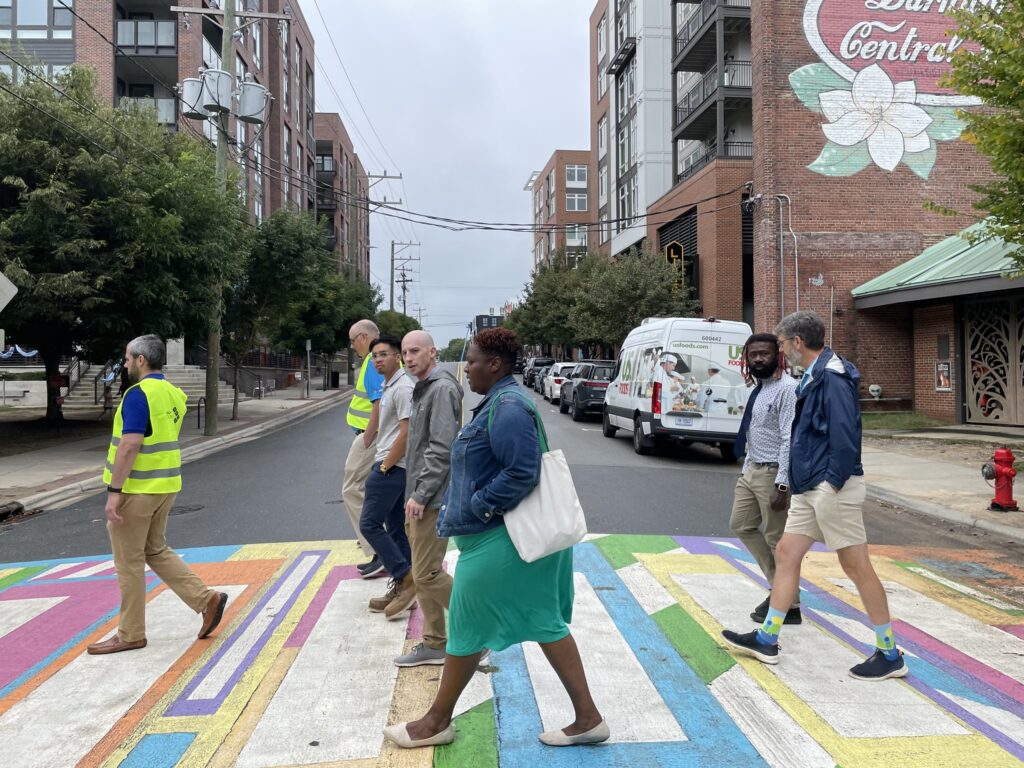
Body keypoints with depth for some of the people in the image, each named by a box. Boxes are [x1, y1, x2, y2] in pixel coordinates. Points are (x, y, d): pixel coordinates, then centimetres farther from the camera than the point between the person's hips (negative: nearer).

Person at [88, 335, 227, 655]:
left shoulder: (139, 394, -17)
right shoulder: (173, 393, 10)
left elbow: (129, 446, -23)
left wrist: (114, 490, -21)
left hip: (137, 489, -8)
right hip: (164, 486, 8)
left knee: (129, 562, 4)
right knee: (156, 550, 19)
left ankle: (130, 634, 16)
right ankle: (206, 599, 12)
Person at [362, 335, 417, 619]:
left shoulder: (402, 388, -16)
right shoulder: (389, 387, 15)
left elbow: (406, 434, -21)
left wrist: (384, 467, -15)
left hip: (392, 468, -10)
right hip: (392, 467, 10)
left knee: (369, 524, -6)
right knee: (396, 528, 11)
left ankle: (406, 579, -2)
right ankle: (401, 587, 18)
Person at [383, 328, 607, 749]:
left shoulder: (507, 406, -20)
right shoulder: (502, 400, 12)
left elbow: (523, 472, -27)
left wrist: (474, 508, -18)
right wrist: (457, 504, 15)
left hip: (498, 540, -10)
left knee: (468, 626, 6)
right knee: (545, 623, 13)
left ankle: (438, 721, 26)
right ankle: (588, 718, 20)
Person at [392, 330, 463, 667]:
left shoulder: (442, 389, -14)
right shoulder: (423, 389, 17)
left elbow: (442, 449, -22)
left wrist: (421, 495, -21)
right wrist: (414, 495, 18)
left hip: (431, 499, -10)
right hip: (419, 497, 10)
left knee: (427, 575, -7)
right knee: (423, 573, 13)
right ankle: (434, 644, 23)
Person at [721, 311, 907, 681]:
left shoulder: (832, 375, -15)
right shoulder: (814, 376, 16)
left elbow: (845, 432, -23)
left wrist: (834, 481, -20)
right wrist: (807, 479, 15)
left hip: (831, 487, -10)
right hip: (810, 486, 10)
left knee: (855, 564, -2)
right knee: (786, 553, 11)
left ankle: (889, 654, 12)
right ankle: (767, 639, 20)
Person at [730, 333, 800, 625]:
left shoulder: (787, 388, -17)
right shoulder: (759, 388, 11)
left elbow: (791, 439, -23)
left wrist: (781, 485, -26)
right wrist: (746, 470, 18)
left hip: (774, 473, -10)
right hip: (752, 470, 10)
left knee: (777, 540, 0)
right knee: (741, 525, 16)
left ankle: (789, 607, 17)